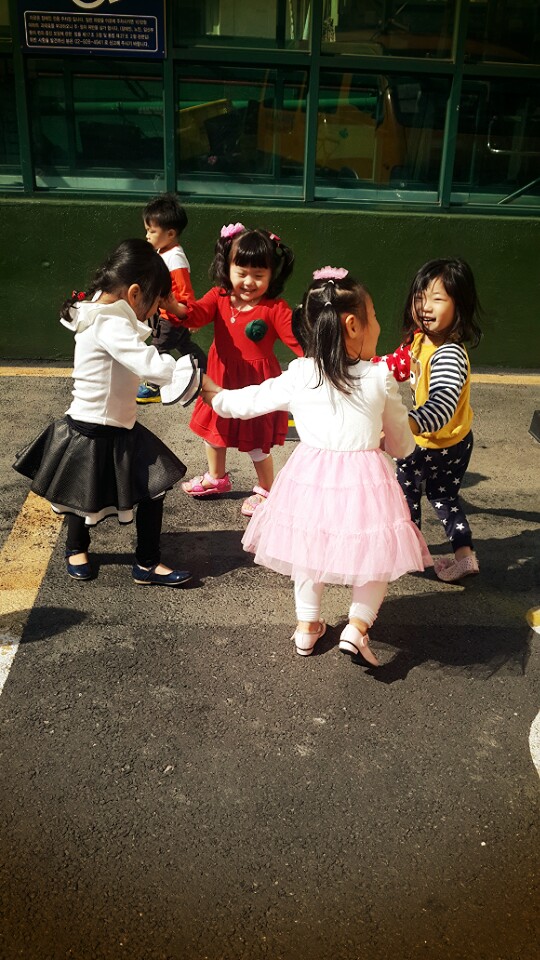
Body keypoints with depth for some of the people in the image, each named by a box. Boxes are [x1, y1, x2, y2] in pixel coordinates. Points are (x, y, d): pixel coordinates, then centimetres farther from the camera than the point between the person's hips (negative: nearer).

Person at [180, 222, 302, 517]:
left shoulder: (275, 309, -16)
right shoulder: (219, 297, -4)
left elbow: (297, 338, -22)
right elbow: (196, 314, -19)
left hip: (256, 383, -5)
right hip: (221, 380, 6)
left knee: (257, 443, 6)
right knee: (213, 429, 24)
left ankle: (265, 490, 31)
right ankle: (216, 477, 49)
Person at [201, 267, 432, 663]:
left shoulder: (298, 377, -4)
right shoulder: (381, 378, -6)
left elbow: (244, 403, 7)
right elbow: (402, 445, 4)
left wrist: (210, 391, 26)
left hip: (311, 477, 2)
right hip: (365, 478, -2)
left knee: (309, 544, 25)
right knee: (377, 552, 19)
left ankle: (307, 626, 33)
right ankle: (357, 625, 6)